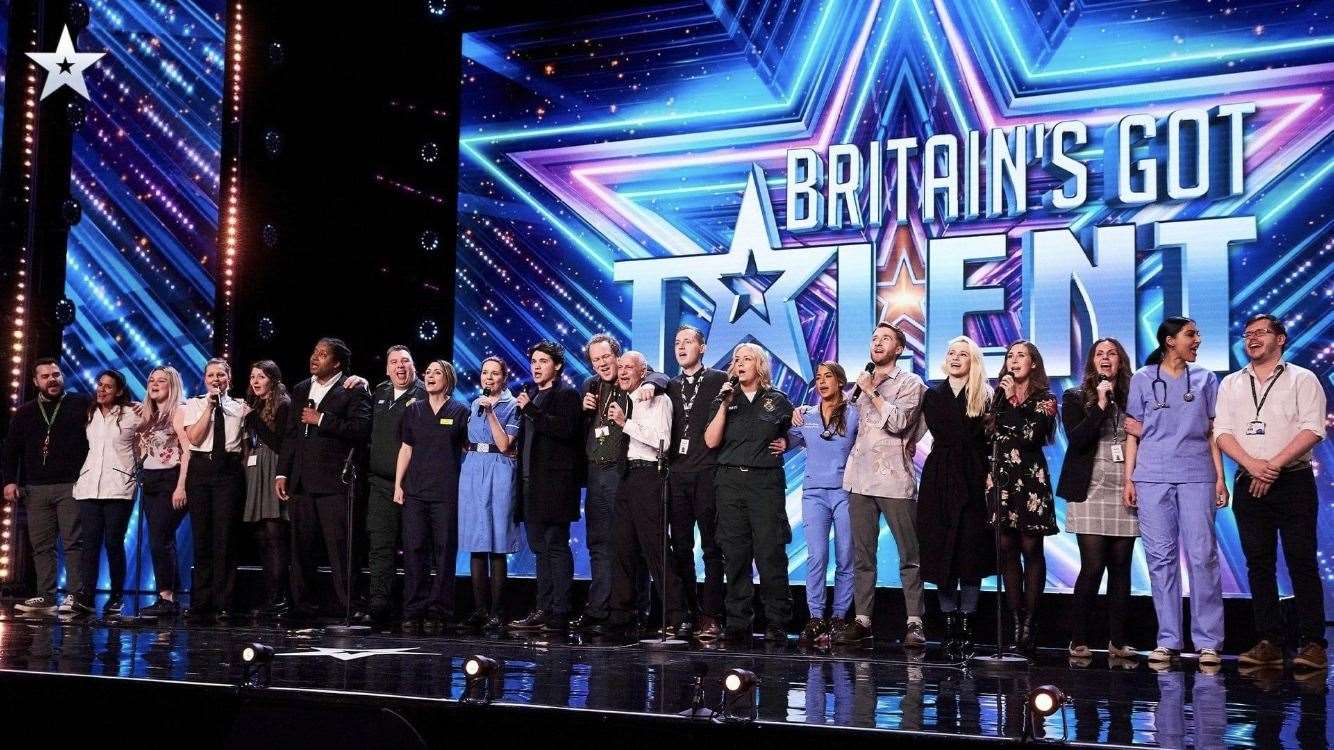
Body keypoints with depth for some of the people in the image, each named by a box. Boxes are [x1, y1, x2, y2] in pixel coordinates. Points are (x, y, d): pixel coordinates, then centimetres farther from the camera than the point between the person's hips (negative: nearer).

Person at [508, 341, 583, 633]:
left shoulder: (566, 395, -5)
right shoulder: (530, 395, 18)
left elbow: (566, 429, -21)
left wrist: (531, 410, -20)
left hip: (554, 485, -8)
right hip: (532, 484, 8)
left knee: (556, 547, -8)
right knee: (541, 548, 10)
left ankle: (559, 614, -7)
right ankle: (543, 610, 14)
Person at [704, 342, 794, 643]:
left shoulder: (777, 400, 10)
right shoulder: (725, 399, 14)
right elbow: (711, 441, 1)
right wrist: (724, 404, -5)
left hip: (765, 480, -2)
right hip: (730, 480, 2)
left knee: (770, 553, -9)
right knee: (734, 554, 1)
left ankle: (777, 624, -4)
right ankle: (738, 623, 6)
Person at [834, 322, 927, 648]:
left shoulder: (910, 383, 2)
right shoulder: (861, 383, 18)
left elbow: (897, 422, -12)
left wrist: (872, 392, -7)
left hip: (894, 479, -5)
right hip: (860, 478, 5)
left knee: (909, 555, -4)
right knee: (862, 555, 5)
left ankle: (914, 622, -3)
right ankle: (861, 621, 7)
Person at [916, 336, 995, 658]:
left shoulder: (985, 398, 7)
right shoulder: (933, 397, 14)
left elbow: (986, 439, -1)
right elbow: (942, 434, 4)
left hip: (973, 483, -2)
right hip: (940, 481, 2)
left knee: (971, 553, -5)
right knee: (941, 551, -1)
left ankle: (966, 624, 1)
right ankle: (950, 623, 6)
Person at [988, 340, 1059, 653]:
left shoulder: (1044, 400, 2)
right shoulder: (1000, 396, 15)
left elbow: (1032, 435, -12)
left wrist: (1014, 402, -9)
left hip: (1030, 479, -4)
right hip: (1002, 478, 4)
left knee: (1031, 548, -5)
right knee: (1007, 548, 1)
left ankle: (1029, 624, -5)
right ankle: (1016, 621, 4)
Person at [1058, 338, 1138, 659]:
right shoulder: (1075, 398, 6)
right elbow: (1075, 440, -8)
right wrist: (1101, 405, -11)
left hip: (1125, 493, 3)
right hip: (1090, 492, -3)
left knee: (1120, 567, 3)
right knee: (1092, 567, -8)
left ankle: (1117, 641, 7)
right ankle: (1078, 640, -1)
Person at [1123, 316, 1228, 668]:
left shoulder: (1204, 379, 13)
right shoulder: (1143, 378, 9)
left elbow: (1212, 432, 12)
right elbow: (1133, 433, 9)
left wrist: (1220, 477, 4)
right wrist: (1128, 479, 3)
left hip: (1196, 475, 0)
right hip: (1152, 477, 0)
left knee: (1202, 556, -6)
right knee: (1160, 557, 0)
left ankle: (1208, 642, -2)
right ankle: (1168, 640, 6)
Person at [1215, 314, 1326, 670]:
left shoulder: (1302, 380, 4)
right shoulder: (1231, 384, 15)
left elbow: (1312, 429, -7)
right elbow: (1222, 432, 6)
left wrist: (1274, 465, -16)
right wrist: (1252, 465, -11)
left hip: (1293, 482, -4)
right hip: (1249, 483, 4)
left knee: (1302, 562, -7)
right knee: (1259, 564, 3)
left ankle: (1312, 643, -5)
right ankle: (1269, 642, 7)